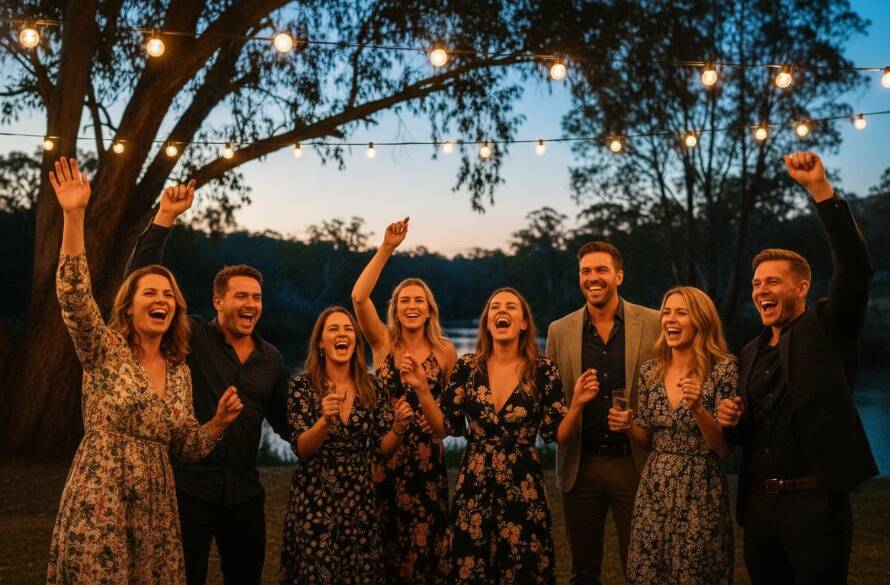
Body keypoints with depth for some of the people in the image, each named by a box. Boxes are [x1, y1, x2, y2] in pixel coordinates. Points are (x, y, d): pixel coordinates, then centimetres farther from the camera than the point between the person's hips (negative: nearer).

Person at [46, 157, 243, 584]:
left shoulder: (179, 372, 11)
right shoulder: (106, 350, -2)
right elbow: (74, 296, -20)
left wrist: (219, 422, -4)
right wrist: (74, 216, -29)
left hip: (155, 505, 5)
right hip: (99, 502, -5)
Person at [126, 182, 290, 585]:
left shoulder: (271, 359, 8)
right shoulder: (191, 338, -5)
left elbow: (283, 421, 18)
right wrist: (165, 218, -20)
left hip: (244, 494, 4)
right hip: (187, 489, -4)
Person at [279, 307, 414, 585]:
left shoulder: (372, 387, 1)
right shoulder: (303, 385, -7)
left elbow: (383, 447, 2)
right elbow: (301, 449, -13)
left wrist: (398, 428, -18)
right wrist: (325, 421, -31)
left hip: (359, 498, 3)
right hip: (314, 499, -3)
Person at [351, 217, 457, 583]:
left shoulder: (445, 351, 0)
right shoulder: (383, 343, -1)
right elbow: (358, 297, -17)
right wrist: (386, 249, -19)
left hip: (427, 456, 0)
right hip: (385, 453, 0)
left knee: (424, 541, 7)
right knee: (387, 542, 10)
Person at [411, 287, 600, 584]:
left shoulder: (543, 370, -4)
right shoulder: (467, 366, 0)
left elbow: (558, 434, -3)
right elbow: (445, 427, 1)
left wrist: (577, 404, -19)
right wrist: (421, 388, -10)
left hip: (523, 488, -1)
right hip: (473, 488, 1)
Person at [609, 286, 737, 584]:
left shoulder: (722, 368, -9)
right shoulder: (650, 371, 5)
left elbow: (724, 448, -10)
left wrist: (697, 409, -24)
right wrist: (627, 426, -7)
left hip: (700, 493, -4)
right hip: (653, 491, 5)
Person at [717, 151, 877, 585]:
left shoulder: (826, 328, -2)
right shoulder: (750, 354, 15)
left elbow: (855, 267, -19)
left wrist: (820, 188, -24)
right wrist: (729, 421, -3)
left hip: (814, 503, -6)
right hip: (758, 504, 6)